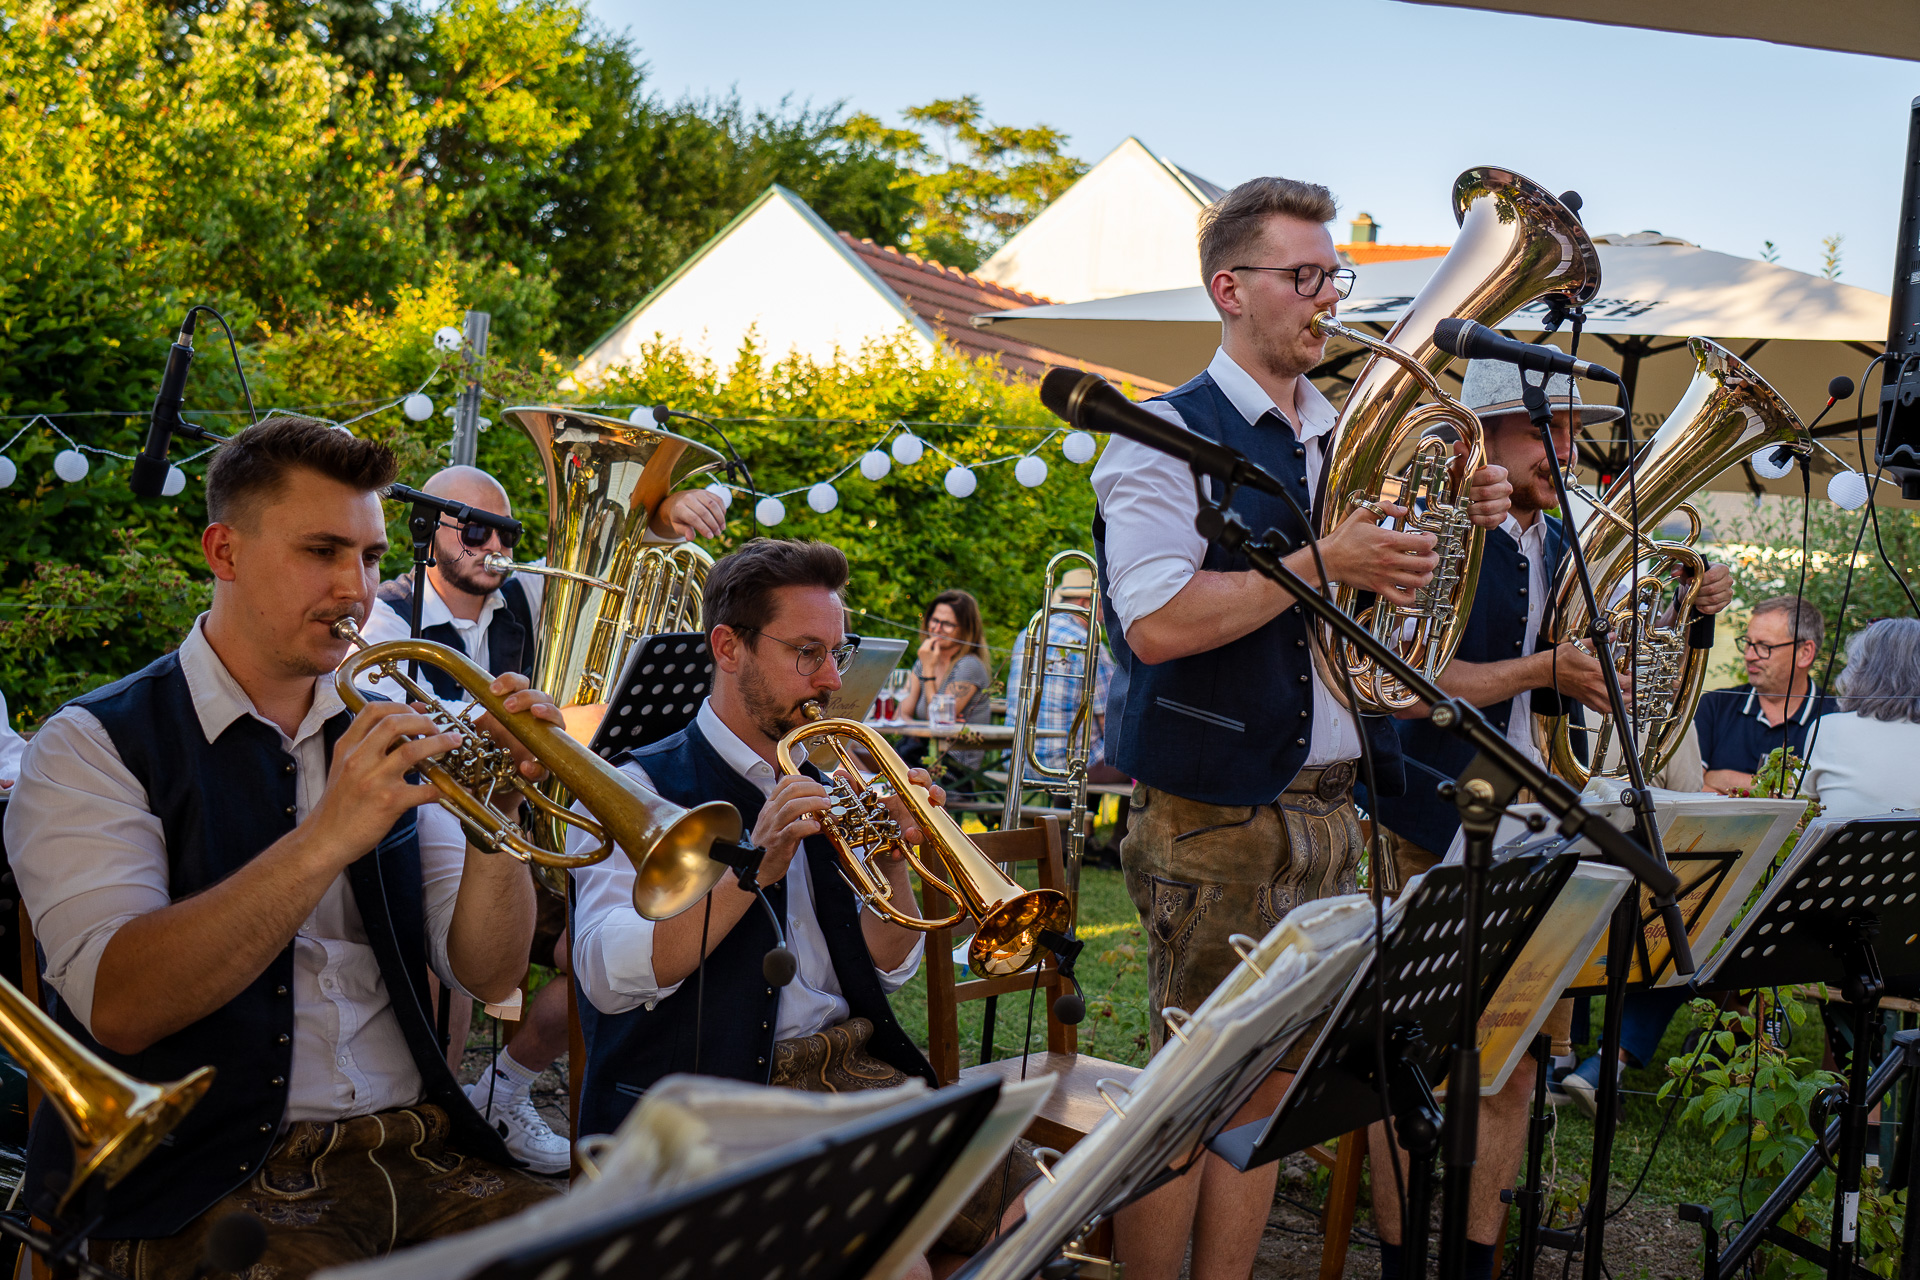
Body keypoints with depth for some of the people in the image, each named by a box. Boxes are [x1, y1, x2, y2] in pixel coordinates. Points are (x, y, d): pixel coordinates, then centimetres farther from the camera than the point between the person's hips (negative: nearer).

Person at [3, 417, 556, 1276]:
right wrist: (325, 841, -24)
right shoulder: (95, 746, -1)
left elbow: (487, 976, 8)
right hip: (208, 1178, -5)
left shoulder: (385, 738, 14)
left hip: (416, 1146, 5)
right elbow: (118, 1007, -17)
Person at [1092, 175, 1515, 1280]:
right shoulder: (1167, 438, -8)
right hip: (1215, 817, -7)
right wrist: (1323, 563, -21)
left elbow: (1393, 602, 22)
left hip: (1329, 807, 7)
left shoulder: (1352, 441, 14)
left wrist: (1463, 523, 3)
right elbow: (1157, 622, -22)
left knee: (1266, 1086, 12)